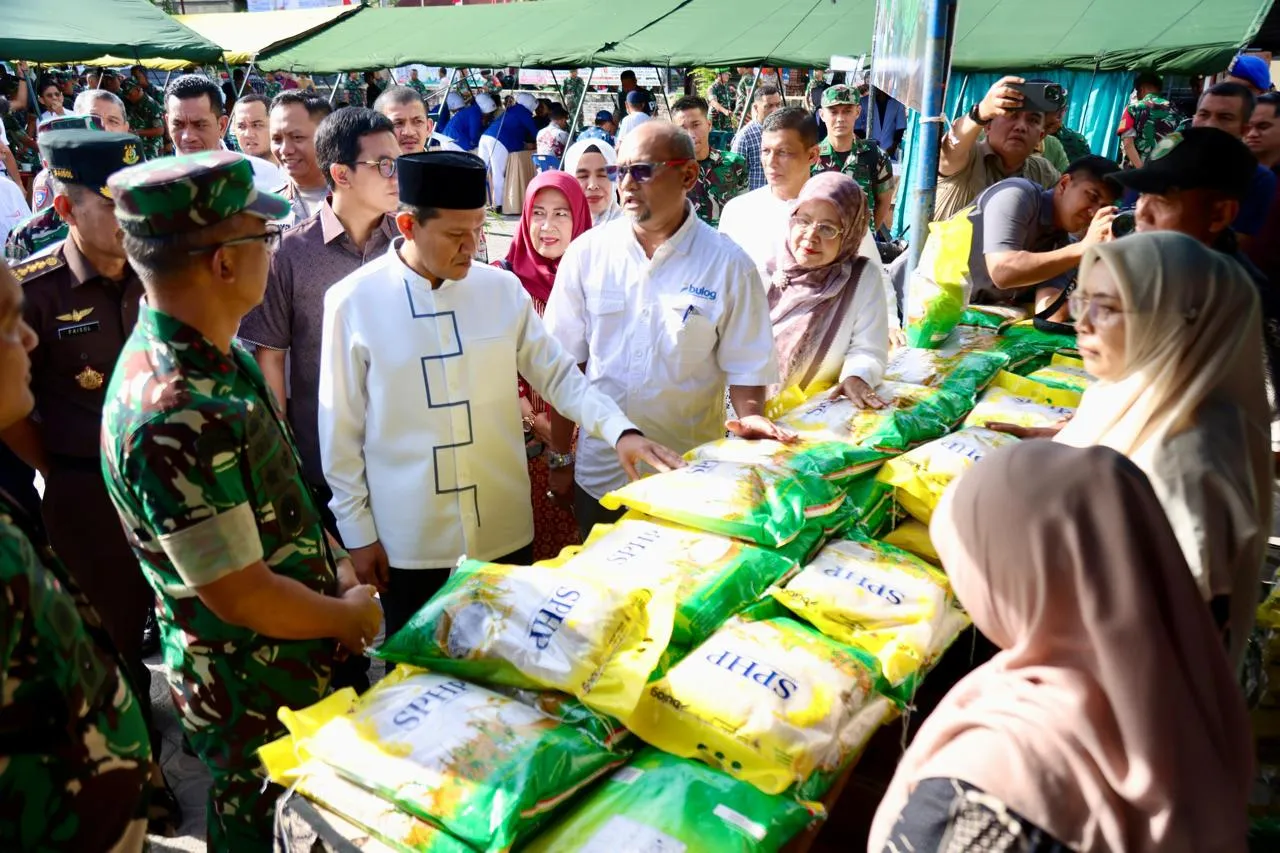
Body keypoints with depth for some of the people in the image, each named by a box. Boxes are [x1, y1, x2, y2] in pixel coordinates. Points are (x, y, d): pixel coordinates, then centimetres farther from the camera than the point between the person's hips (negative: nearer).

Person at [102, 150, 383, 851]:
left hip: (303, 663, 8)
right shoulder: (175, 417, -33)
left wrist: (334, 564, 4)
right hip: (259, 697, -8)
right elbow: (239, 593, -27)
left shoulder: (218, 357, -3)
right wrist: (351, 615, -12)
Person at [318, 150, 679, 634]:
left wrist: (621, 431, -12)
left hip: (504, 531, 2)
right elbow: (341, 430, -4)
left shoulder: (502, 289, -4)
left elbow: (558, 375, 3)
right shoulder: (354, 302, -9)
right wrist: (358, 531, -1)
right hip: (409, 541, -2)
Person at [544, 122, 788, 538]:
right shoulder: (587, 252, -2)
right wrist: (560, 459, 2)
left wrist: (749, 413, -20)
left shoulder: (728, 264, -6)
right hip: (599, 476, 2)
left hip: (691, 480, -1)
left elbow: (745, 365, 0)